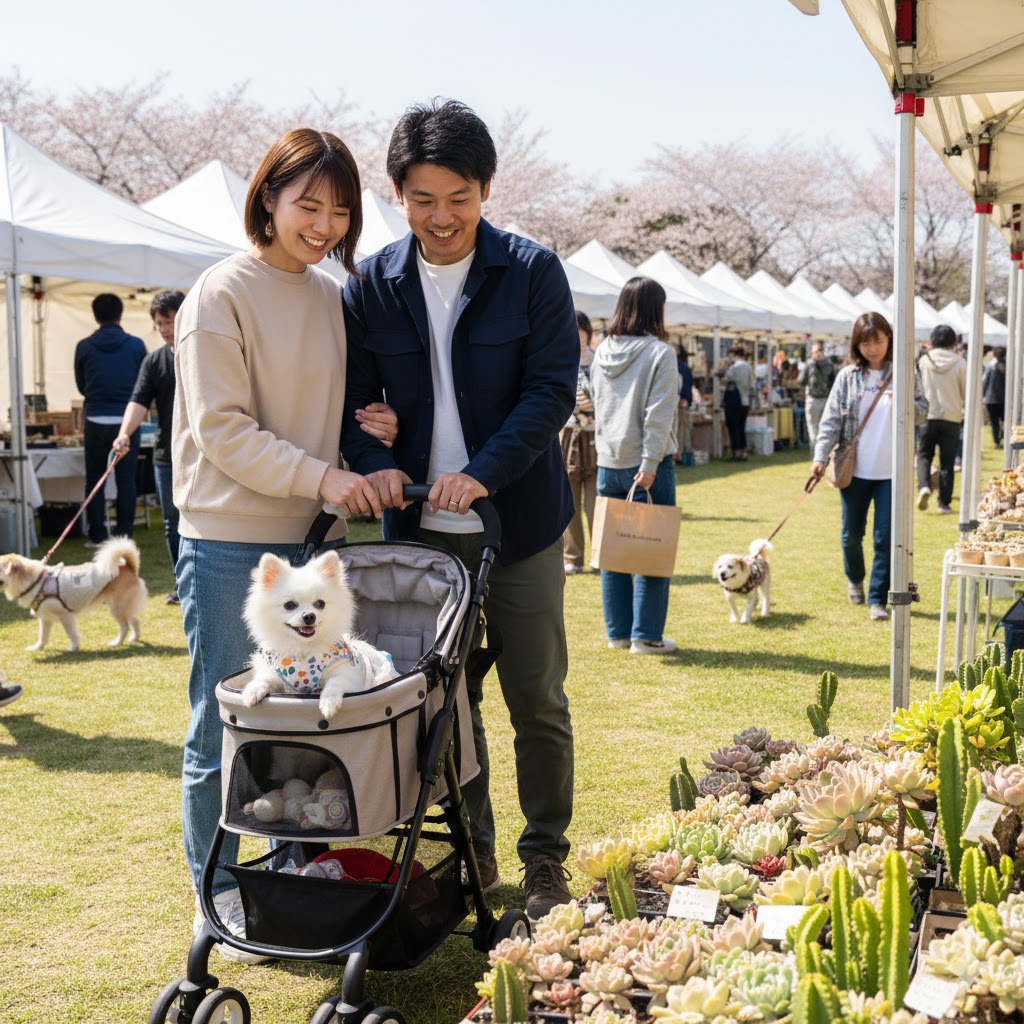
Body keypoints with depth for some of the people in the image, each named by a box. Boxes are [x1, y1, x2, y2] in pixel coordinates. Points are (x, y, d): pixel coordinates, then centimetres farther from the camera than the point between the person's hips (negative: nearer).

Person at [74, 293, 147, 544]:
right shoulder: (136, 345, -3)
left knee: (95, 479, 9)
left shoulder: (84, 347, -1)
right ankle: (124, 534, 6)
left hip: (96, 421, 0)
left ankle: (97, 536, 9)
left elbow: (80, 385, 10)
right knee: (126, 480, 6)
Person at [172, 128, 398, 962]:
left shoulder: (334, 298, 10)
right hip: (231, 543, -6)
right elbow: (220, 428, -13)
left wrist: (366, 430, 0)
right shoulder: (222, 294, -9)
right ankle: (220, 895, 19)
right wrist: (320, 475, -21)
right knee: (223, 727, 4)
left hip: (315, 537, 6)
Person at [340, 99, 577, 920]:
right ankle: (470, 850, 27)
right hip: (420, 526, 3)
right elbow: (350, 397, 5)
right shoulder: (372, 284, 3)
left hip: (519, 521, -2)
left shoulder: (533, 272, -5)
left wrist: (483, 472, -21)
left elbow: (553, 390, -9)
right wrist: (372, 465, -15)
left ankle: (545, 860, 19)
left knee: (537, 699, 4)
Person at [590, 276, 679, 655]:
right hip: (646, 465, -6)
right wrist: (650, 464, -16)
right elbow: (658, 415, -15)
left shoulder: (602, 353, 8)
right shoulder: (660, 353, -10)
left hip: (608, 463, 6)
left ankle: (617, 632, 17)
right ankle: (646, 635, 4)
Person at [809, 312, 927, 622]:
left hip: (892, 471, -1)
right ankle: (855, 579, 37)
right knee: (852, 533, 10)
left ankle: (878, 598, 5)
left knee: (886, 537, -2)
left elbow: (923, 409, 5)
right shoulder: (848, 376, 1)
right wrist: (820, 457, -13)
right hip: (854, 469, 1)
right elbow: (831, 419, -3)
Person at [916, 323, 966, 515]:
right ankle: (944, 503, 6)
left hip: (928, 415, 0)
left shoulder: (924, 360, -4)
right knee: (947, 461, 6)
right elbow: (966, 392, -1)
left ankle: (924, 486, -11)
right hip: (952, 417, 0)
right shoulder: (960, 363, -7)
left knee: (924, 454, 14)